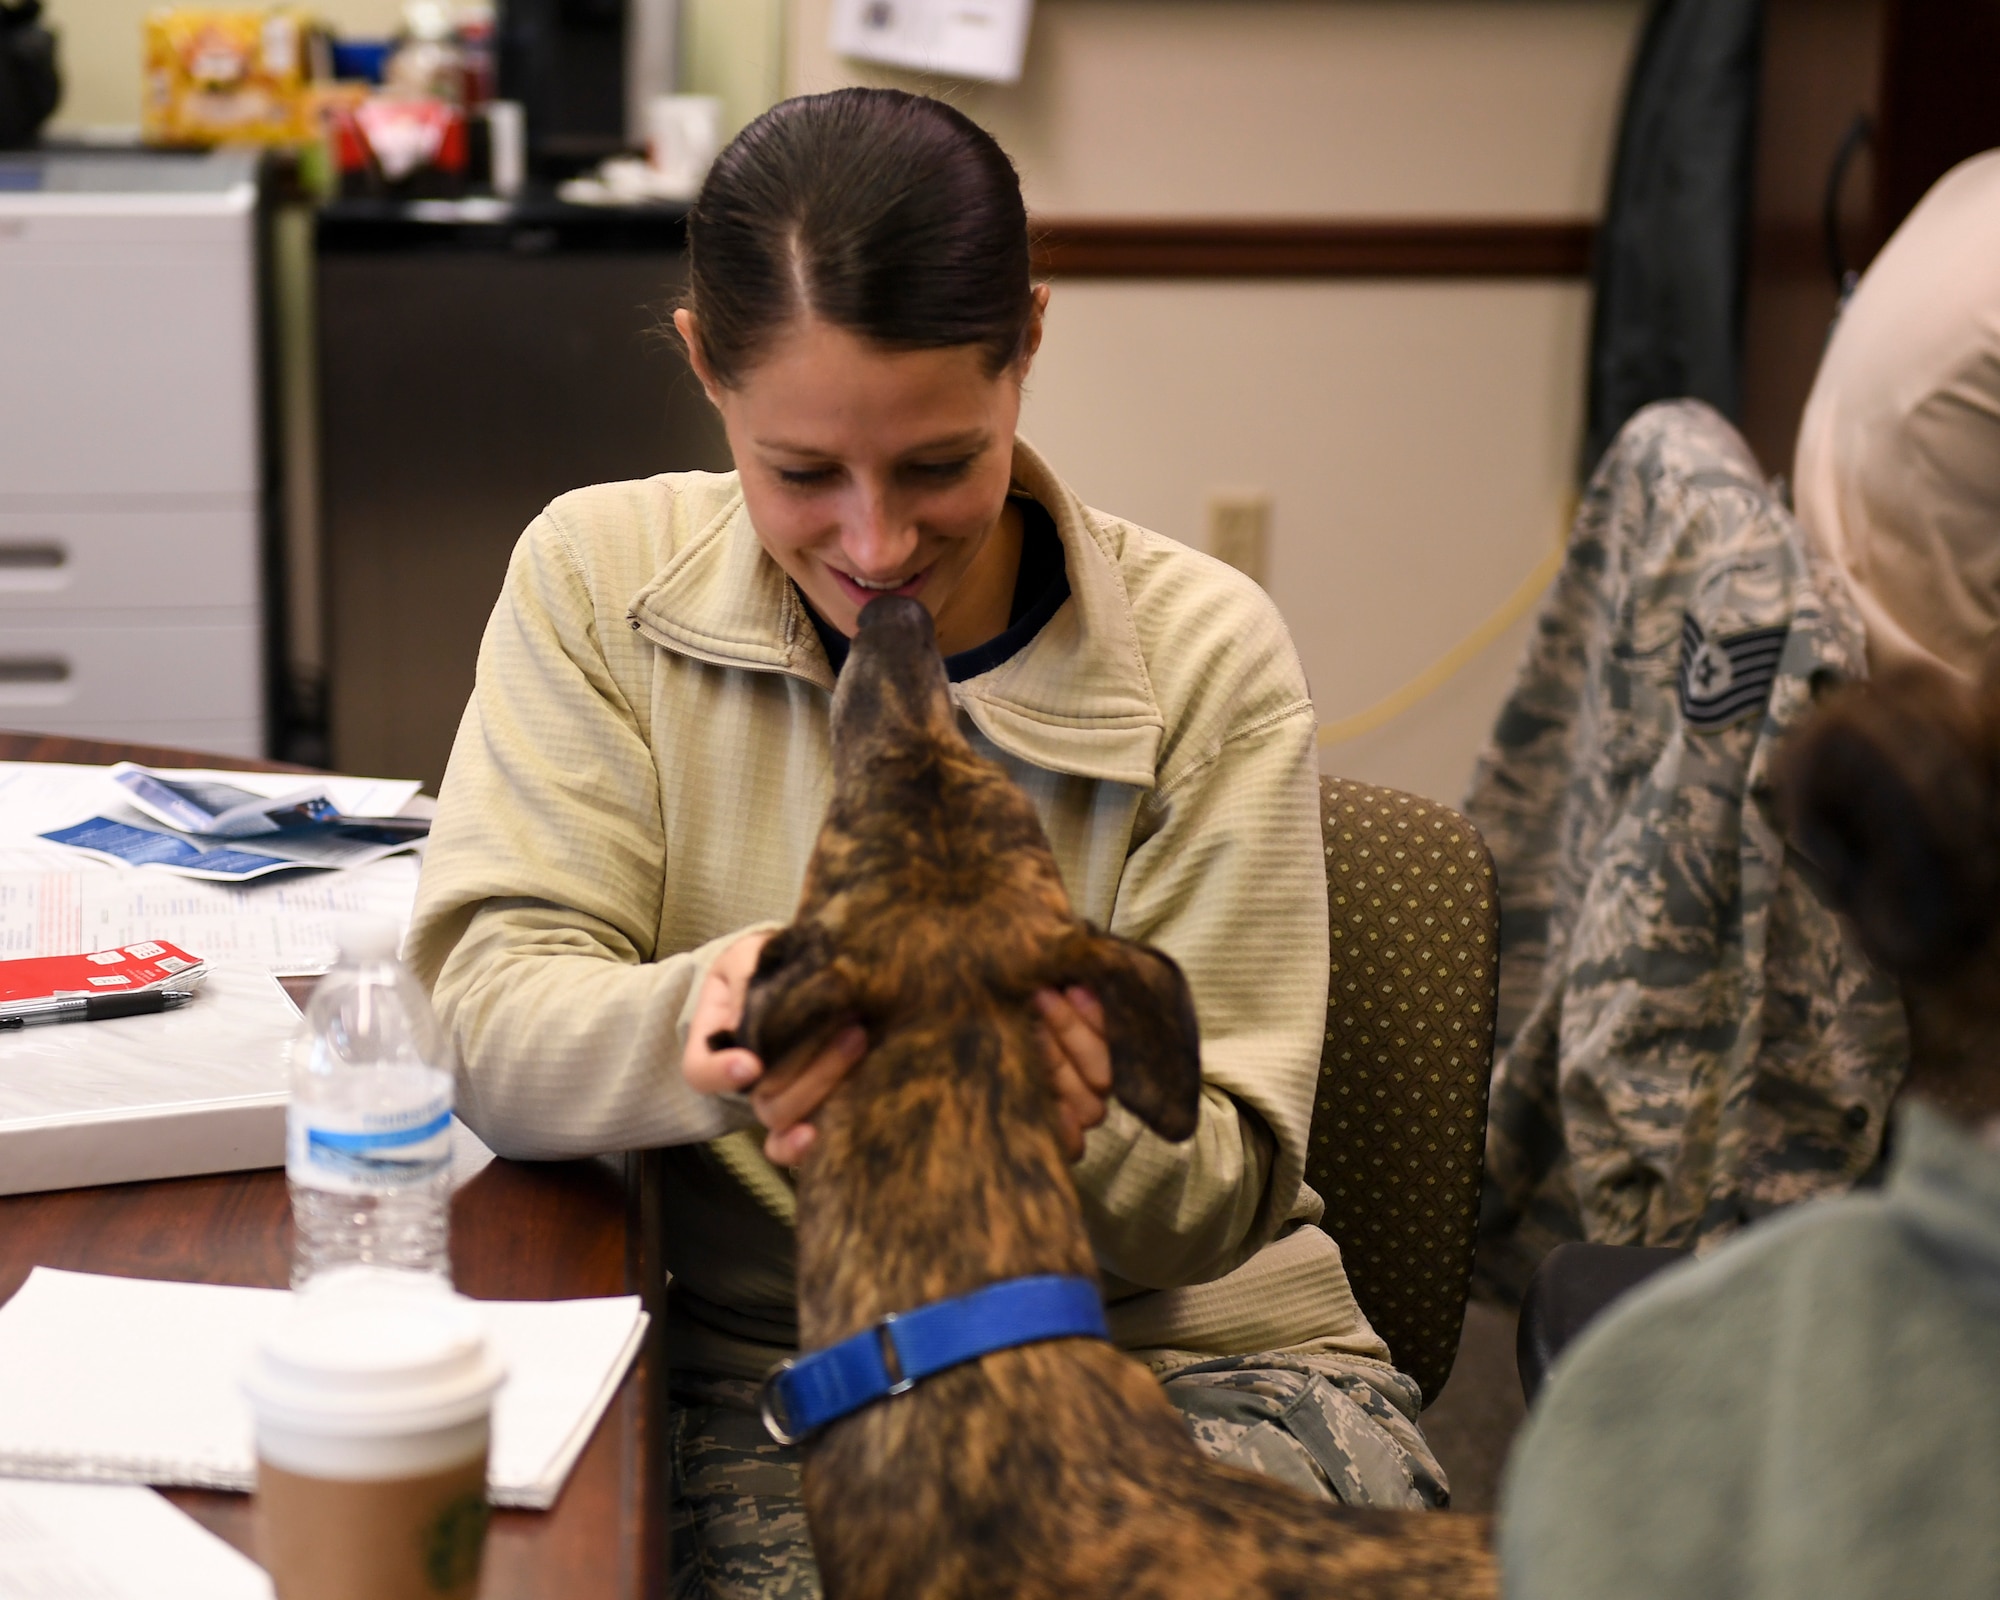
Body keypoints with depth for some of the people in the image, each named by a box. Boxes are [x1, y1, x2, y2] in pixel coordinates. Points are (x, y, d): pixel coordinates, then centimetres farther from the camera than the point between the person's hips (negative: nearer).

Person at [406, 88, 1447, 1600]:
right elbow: (489, 1022, -11)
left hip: (1189, 1355, 0)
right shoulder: (599, 579, -1)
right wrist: (705, 1020, -35)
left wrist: (1081, 1130, -30)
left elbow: (1227, 1187, -5)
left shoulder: (1203, 648, -5)